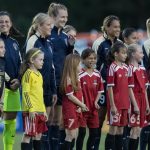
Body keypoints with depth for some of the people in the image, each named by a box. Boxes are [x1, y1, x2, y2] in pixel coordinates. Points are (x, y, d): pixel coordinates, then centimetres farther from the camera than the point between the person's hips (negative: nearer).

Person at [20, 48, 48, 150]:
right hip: (31, 111, -8)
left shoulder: (39, 75, 15)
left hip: (40, 111, 8)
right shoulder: (28, 74, -10)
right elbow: (25, 93, -14)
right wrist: (31, 109, -20)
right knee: (28, 135, -7)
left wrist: (44, 110, 19)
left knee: (38, 135, 12)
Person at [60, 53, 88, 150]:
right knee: (70, 135, -8)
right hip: (70, 110, -9)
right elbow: (70, 96, -19)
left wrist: (80, 106, -4)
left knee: (74, 135, 12)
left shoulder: (76, 78, 13)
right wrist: (82, 105, -10)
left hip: (77, 110, 9)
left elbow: (80, 94, 12)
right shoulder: (68, 79, -15)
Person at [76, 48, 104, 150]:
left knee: (94, 132, 10)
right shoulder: (80, 75, -14)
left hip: (93, 108, 6)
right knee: (82, 132, -4)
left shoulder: (97, 74, 5)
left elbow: (99, 91, 12)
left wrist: (96, 101, -3)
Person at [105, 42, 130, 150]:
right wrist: (112, 105, -15)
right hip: (116, 103, -6)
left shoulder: (126, 68, 9)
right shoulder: (113, 67, -11)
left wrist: (129, 104, 12)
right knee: (113, 128, -4)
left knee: (121, 128, 9)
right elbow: (110, 88, -12)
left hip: (124, 103, 6)